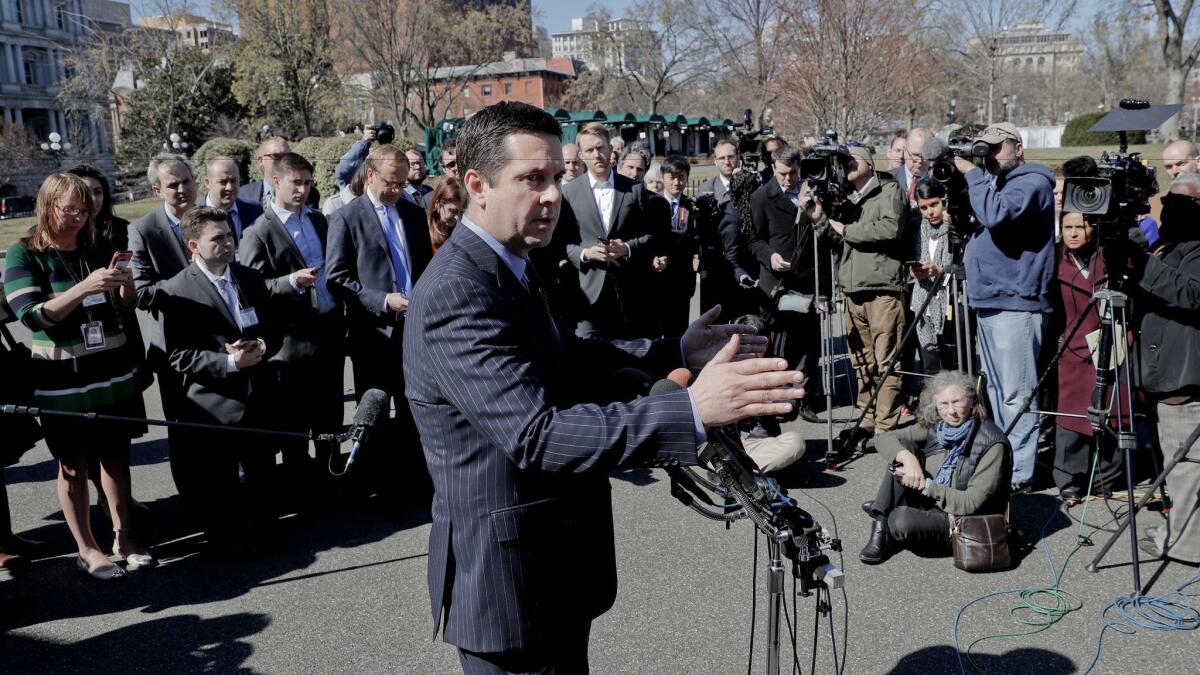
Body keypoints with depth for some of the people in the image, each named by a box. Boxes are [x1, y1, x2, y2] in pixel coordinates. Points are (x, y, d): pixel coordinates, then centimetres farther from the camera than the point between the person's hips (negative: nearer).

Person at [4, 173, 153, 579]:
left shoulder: (98, 249, 5)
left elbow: (124, 313, 9)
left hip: (113, 371, 4)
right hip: (62, 379, -4)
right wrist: (85, 286, -29)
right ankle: (86, 549, 18)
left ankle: (123, 537, 24)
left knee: (116, 456, 11)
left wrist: (126, 286, -13)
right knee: (73, 464, 6)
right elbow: (33, 317, -17)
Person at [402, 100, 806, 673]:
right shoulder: (458, 293, -25)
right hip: (509, 582, -10)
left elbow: (558, 355, 19)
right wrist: (692, 408, -38)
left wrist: (676, 352, 13)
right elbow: (535, 436, -33)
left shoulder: (508, 269, 7)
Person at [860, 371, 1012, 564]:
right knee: (904, 448, -12)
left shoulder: (992, 443, -22)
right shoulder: (937, 426, -4)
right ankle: (880, 530, -11)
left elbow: (971, 503, -23)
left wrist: (924, 485, -23)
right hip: (938, 504, 6)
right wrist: (906, 457, -26)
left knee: (902, 520, -33)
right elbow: (885, 439, -6)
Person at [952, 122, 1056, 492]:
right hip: (988, 300, 10)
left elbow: (996, 214, -24)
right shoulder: (994, 182, 21)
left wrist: (972, 173, -16)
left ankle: (1018, 473, -4)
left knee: (1015, 394, -8)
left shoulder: (1032, 181, -7)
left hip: (1015, 302, -10)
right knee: (996, 389, 15)